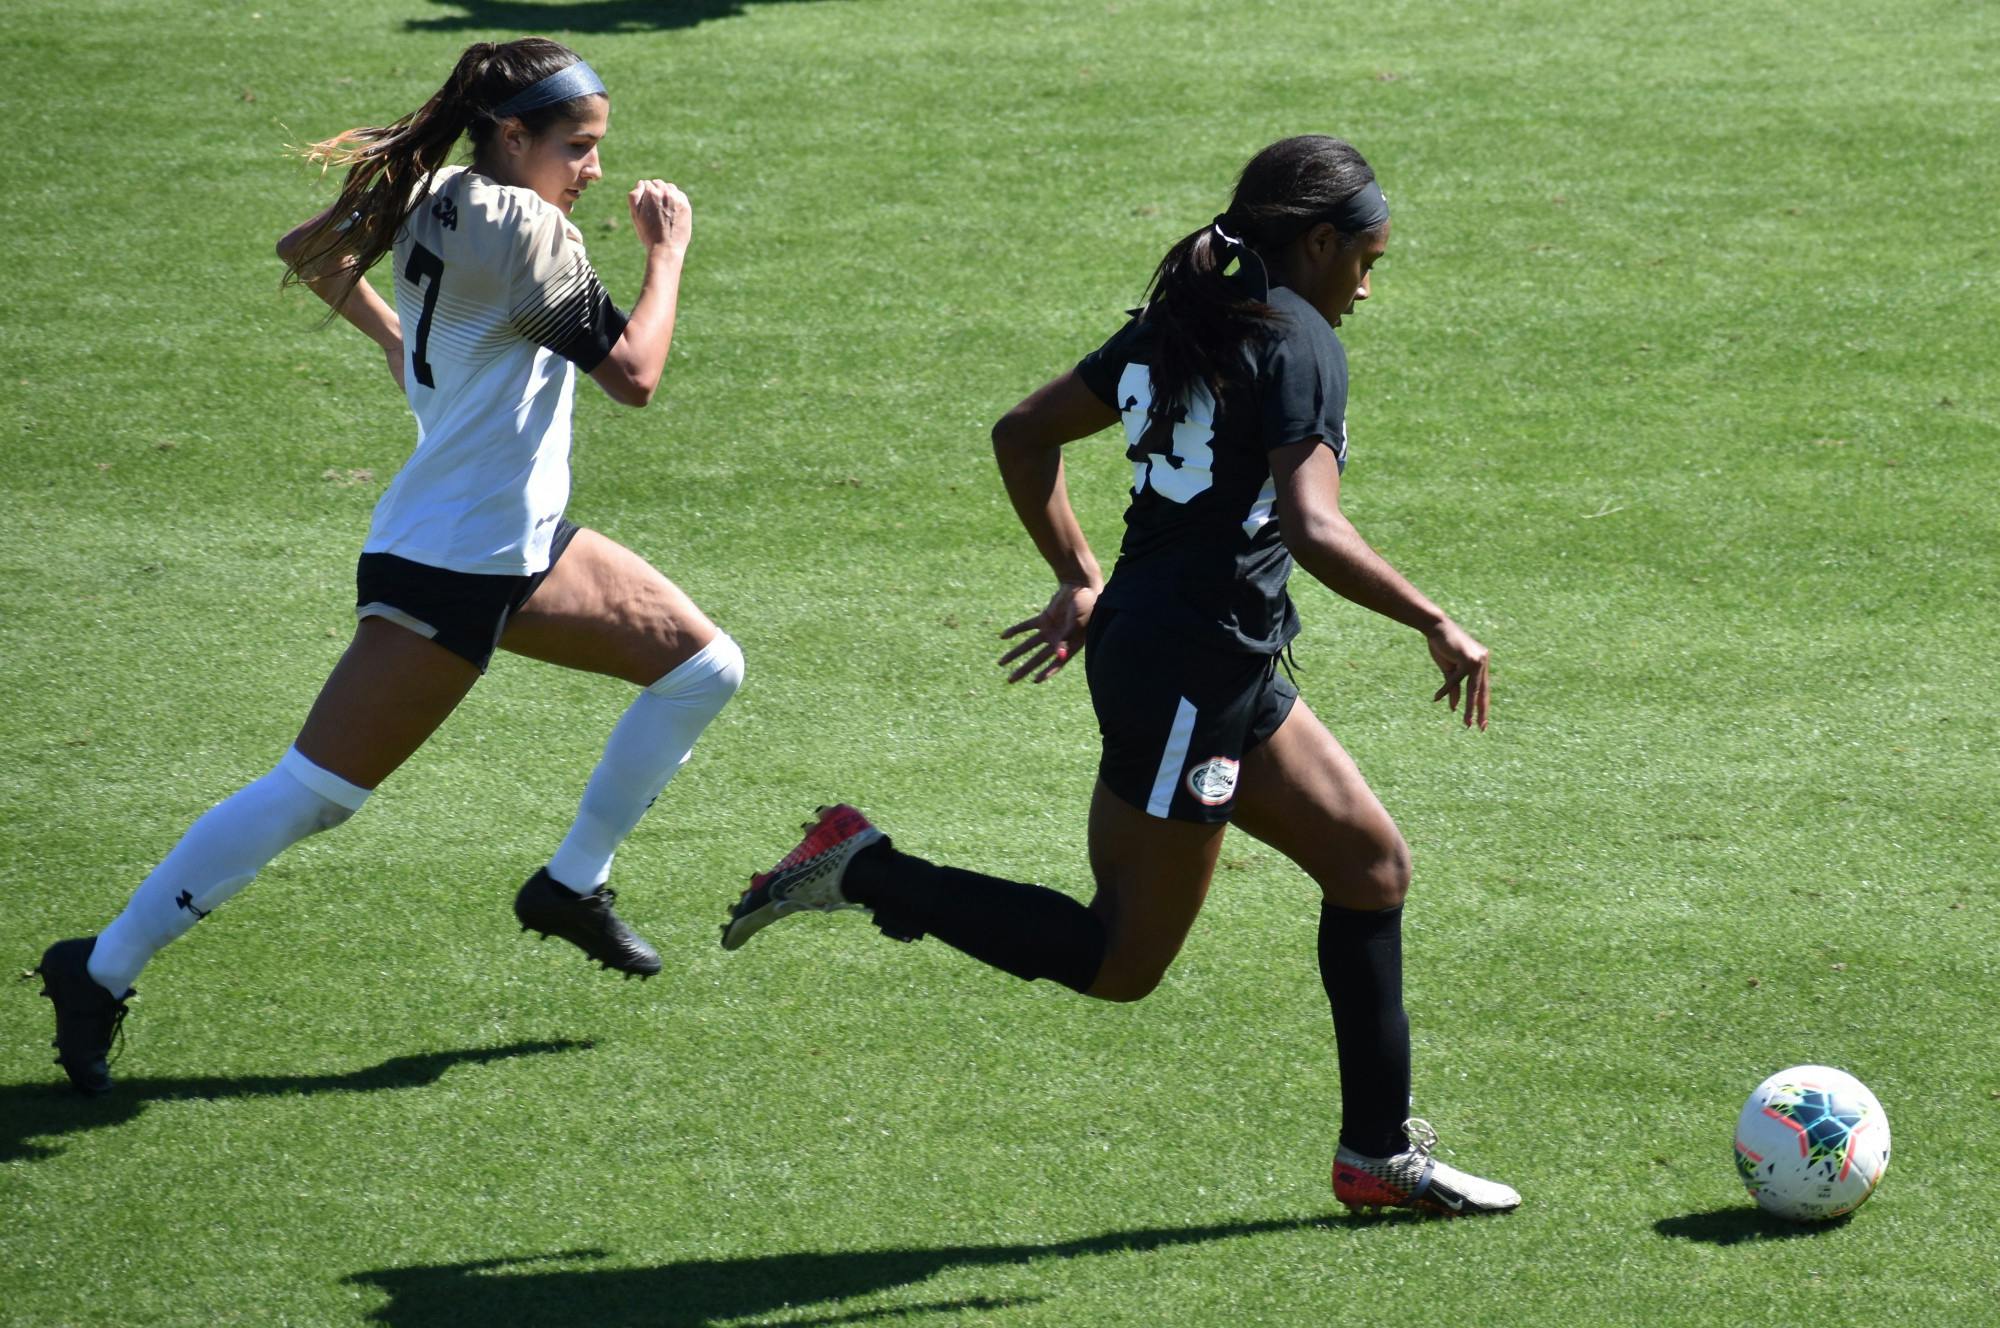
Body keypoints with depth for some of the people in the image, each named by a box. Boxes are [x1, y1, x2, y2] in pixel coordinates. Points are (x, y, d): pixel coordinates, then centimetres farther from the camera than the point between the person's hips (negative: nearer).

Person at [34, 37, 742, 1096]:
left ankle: (572, 887, 20)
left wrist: (395, 335, 31)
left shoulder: (430, 199, 6)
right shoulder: (521, 228, -19)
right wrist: (667, 254, -5)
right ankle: (100, 973, -2)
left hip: (521, 551, 10)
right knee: (314, 792, -9)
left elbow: (309, 251, 22)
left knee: (705, 667, 11)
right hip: (445, 572, -10)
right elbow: (635, 376, -18)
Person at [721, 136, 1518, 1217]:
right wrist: (1438, 626, -16)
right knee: (1121, 962, 0)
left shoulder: (1180, 323, 11)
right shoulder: (1298, 344, -14)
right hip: (1190, 669, -10)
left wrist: (1081, 583, 21)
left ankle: (1380, 1152, 18)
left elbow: (1022, 435, 16)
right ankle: (863, 872, 0)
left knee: (1370, 863, 14)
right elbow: (1313, 531, -26)